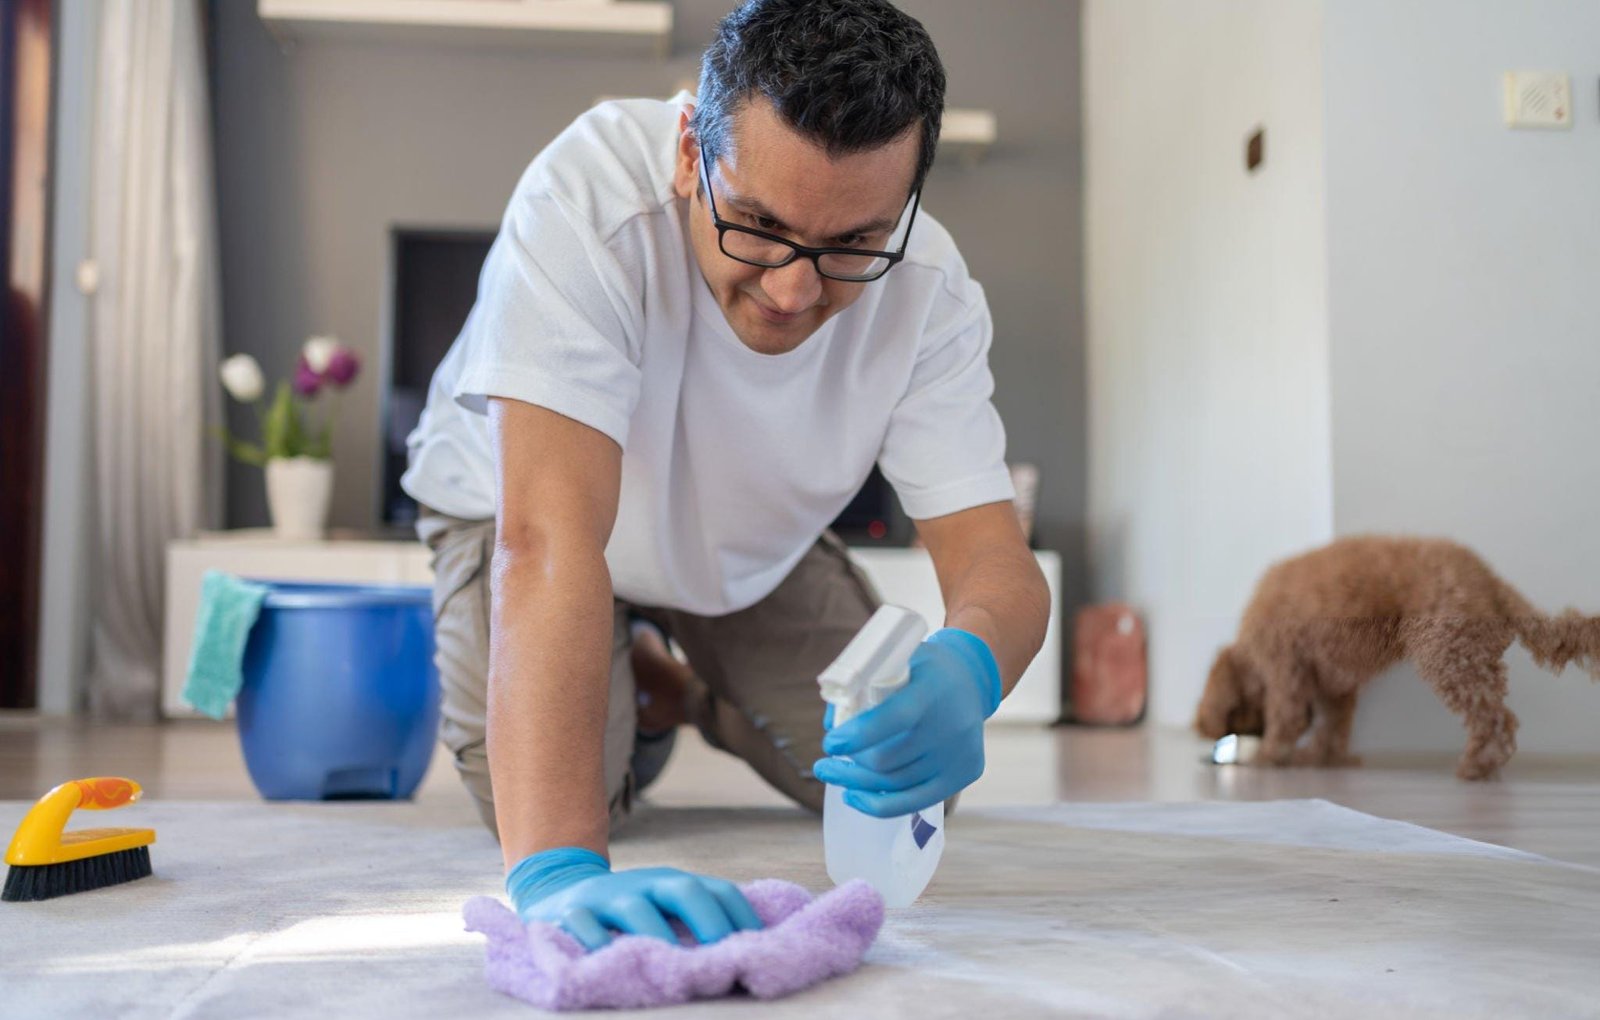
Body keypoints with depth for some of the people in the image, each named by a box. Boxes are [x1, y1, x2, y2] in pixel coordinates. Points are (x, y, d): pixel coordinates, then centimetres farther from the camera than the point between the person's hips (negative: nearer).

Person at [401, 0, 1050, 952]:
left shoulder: (928, 288, -28)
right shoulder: (588, 197, -41)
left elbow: (993, 554, -32)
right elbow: (550, 538, -50)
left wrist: (970, 666, -59)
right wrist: (557, 868, -60)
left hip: (754, 544, 3)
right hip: (518, 502, -3)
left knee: (897, 778, -4)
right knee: (546, 793, -24)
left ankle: (698, 691, 29)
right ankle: (641, 696, 14)